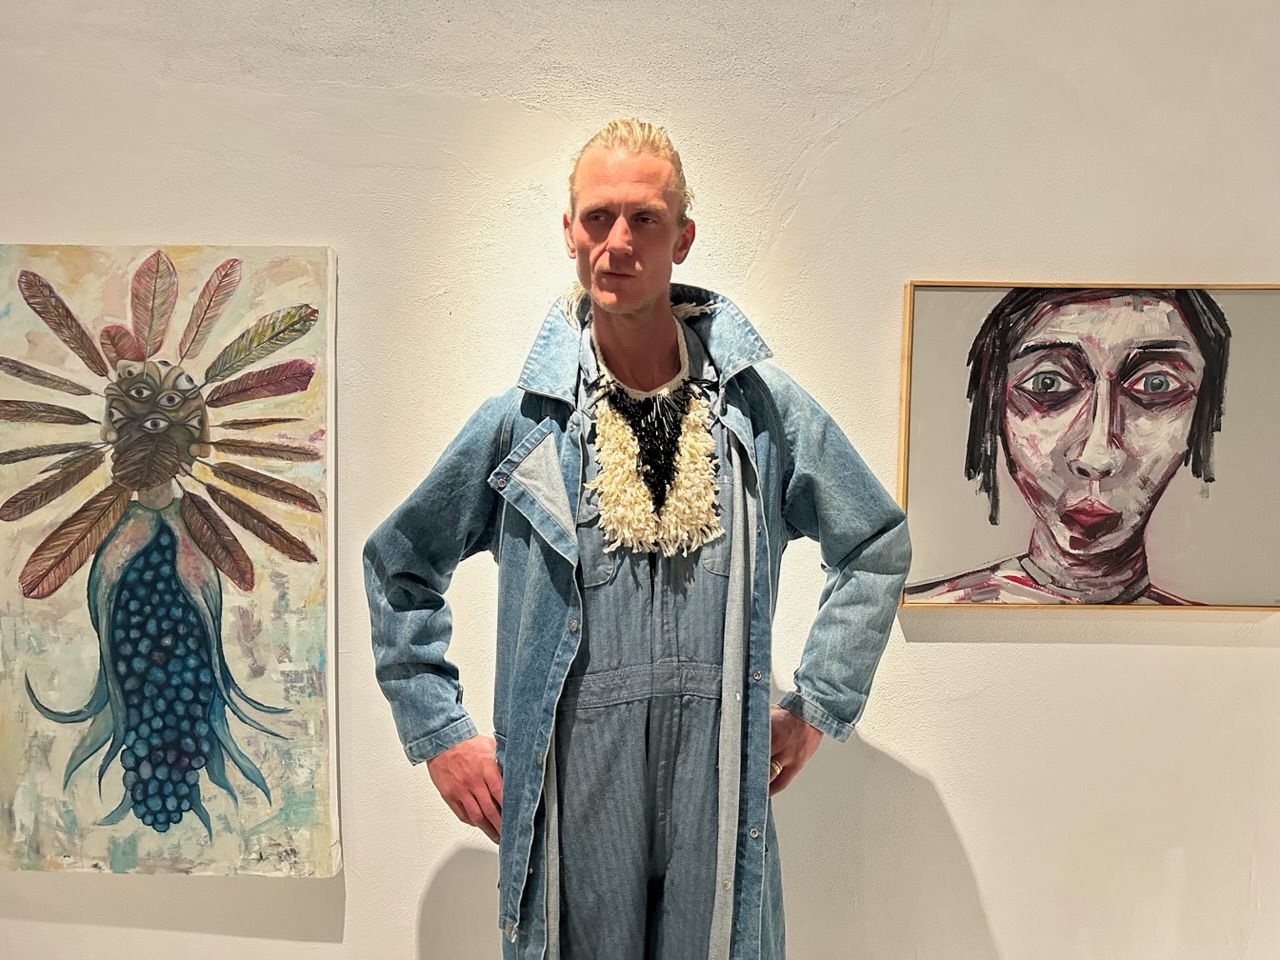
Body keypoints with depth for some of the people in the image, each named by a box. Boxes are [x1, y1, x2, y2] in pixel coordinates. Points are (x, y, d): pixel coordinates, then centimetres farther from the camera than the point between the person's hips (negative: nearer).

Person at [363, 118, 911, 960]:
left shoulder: (765, 408, -1)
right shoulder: (519, 423, -3)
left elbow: (877, 545, 11)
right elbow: (398, 567, 9)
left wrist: (818, 706, 7)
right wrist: (440, 731, 4)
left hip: (721, 794, 1)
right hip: (571, 790, 0)